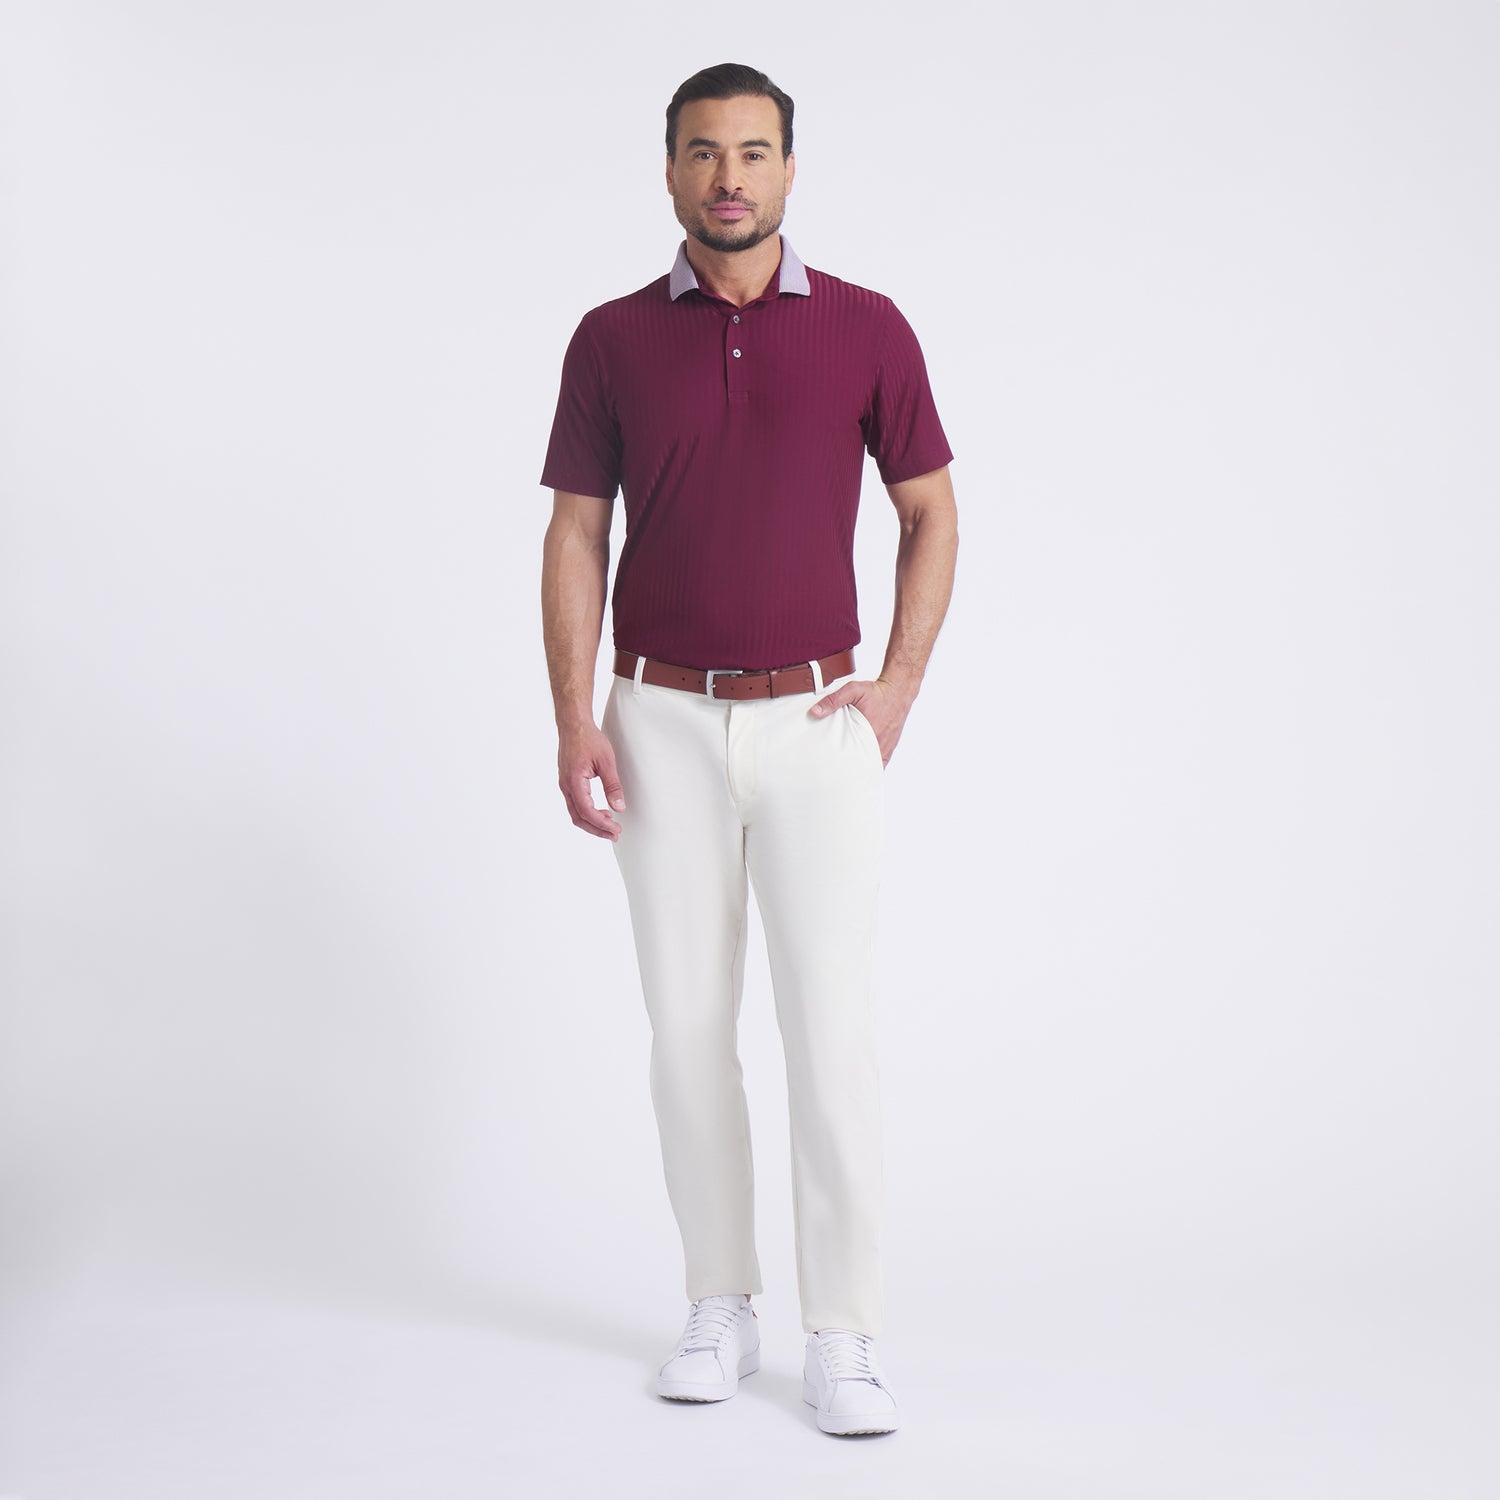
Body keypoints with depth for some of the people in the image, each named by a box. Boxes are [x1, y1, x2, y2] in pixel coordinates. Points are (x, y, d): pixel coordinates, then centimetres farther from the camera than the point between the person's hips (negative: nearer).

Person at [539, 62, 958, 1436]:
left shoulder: (867, 328, 0)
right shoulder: (613, 339, 2)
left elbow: (933, 513, 7)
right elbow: (575, 537, 4)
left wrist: (899, 687, -3)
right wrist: (574, 721, -6)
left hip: (816, 721, -1)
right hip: (665, 724, 2)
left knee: (832, 1026, -7)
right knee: (688, 1025, 6)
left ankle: (842, 1338, 1)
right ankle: (721, 1307, 20)